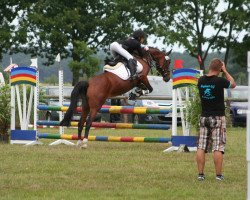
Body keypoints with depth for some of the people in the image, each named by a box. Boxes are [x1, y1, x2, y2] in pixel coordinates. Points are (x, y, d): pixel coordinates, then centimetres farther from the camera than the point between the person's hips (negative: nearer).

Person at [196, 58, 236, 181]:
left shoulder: (201, 81, -1)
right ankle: (218, 175, -3)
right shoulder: (220, 81, -14)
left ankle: (200, 174, 3)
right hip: (218, 118, -4)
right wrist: (225, 71, 10)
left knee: (201, 147, 5)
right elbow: (233, 84, 5)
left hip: (204, 117, 4)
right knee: (218, 148, -2)